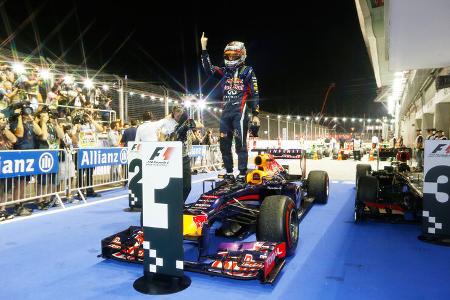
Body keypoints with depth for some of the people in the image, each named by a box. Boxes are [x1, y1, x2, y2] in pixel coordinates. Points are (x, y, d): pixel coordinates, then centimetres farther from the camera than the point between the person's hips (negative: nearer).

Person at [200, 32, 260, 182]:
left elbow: (255, 94, 2)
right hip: (226, 111, 6)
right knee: (224, 144, 6)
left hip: (240, 111, -5)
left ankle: (242, 174, -3)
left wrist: (255, 114, -5)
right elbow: (209, 69, 0)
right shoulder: (224, 71, 17)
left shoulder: (247, 71, 4)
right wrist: (204, 48, -6)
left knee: (240, 143, -8)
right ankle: (229, 174, 16)